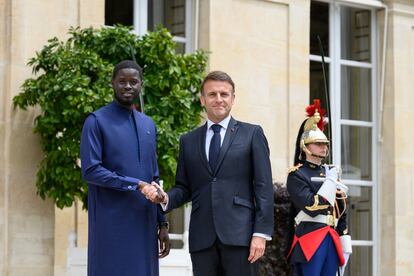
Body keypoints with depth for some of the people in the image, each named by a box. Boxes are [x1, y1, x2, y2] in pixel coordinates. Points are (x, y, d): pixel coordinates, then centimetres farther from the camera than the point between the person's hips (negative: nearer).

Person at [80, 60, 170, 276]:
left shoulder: (148, 125, 16)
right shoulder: (97, 121, -3)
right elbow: (90, 171, -12)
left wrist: (162, 224, 13)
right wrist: (135, 184, -16)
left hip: (144, 224, 6)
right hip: (111, 224, -6)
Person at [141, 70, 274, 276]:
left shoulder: (252, 134, 7)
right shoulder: (188, 141, 16)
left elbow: (263, 187, 1)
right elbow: (184, 188, 18)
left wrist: (261, 233, -8)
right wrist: (165, 198, -5)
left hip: (239, 234, -3)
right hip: (202, 238, 3)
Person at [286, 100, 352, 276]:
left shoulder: (331, 172, 19)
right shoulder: (297, 175, -3)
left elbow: (341, 213, 21)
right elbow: (312, 207, -17)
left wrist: (345, 246, 16)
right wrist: (331, 180, -9)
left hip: (331, 240, 7)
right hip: (309, 240, -7)